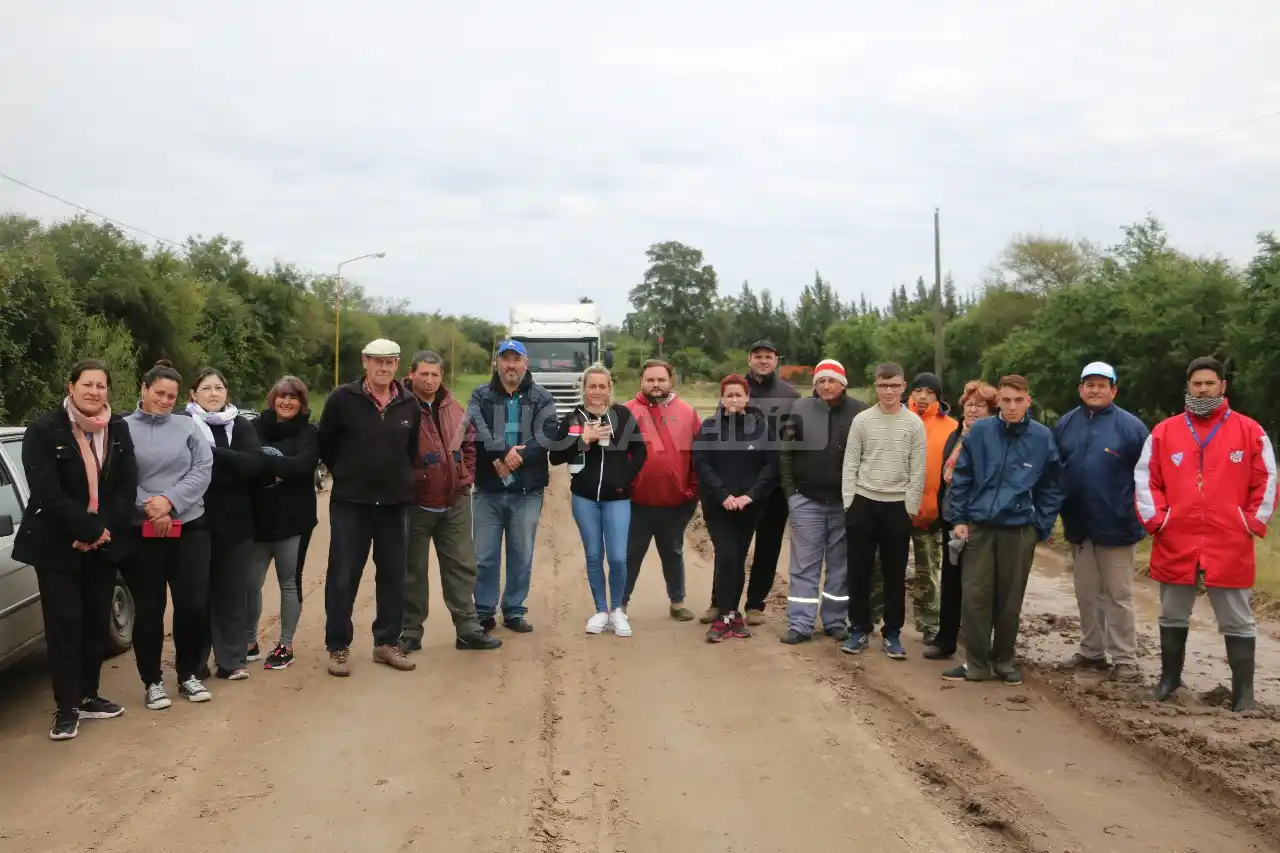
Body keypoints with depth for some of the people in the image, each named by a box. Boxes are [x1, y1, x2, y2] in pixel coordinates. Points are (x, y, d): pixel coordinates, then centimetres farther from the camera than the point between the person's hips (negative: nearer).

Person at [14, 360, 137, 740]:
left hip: (104, 544, 5)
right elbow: (48, 494, -19)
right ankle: (66, 708, 7)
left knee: (97, 622, 11)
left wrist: (104, 529, -15)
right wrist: (90, 530, -21)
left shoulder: (118, 429, 3)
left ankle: (88, 696, 24)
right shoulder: (43, 430, -11)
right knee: (64, 624, -3)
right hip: (57, 545, -5)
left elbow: (127, 487, -2)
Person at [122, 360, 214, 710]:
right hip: (140, 532, -2)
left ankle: (188, 675, 21)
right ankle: (152, 682, 19)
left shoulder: (188, 426, 5)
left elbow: (203, 469, -2)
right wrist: (149, 507, -14)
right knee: (149, 609, 5)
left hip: (189, 527, 2)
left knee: (194, 604, 2)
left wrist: (169, 500, -13)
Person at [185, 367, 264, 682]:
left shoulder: (241, 425, 6)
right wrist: (230, 463, -17)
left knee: (232, 590, 7)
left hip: (234, 521, 2)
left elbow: (256, 464, -9)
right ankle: (194, 662, 15)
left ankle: (232, 659, 15)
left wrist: (214, 453, -18)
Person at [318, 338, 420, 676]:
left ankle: (387, 642, 22)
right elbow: (325, 444, 2)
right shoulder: (342, 399, -8)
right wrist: (346, 475, 7)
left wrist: (401, 479, 11)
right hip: (350, 503, -3)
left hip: (395, 503, 3)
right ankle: (338, 647, 13)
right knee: (342, 577, 1)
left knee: (393, 576, 10)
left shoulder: (410, 404, 2)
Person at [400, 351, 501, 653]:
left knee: (462, 568, 9)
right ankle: (410, 632, 18)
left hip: (456, 503, 5)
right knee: (413, 571, 7)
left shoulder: (455, 409, 6)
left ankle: (468, 629, 17)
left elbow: (469, 444, 17)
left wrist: (467, 477, 8)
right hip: (415, 504, -5)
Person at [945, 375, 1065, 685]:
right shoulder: (980, 431, -3)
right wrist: (959, 518, 0)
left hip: (1019, 530, 0)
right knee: (976, 596, 1)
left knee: (1010, 601, 9)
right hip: (979, 526, 0)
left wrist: (1041, 527, 0)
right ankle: (976, 663, 11)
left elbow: (1052, 488, 4)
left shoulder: (1042, 437, -3)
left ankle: (1003, 661, 23)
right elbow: (961, 477, 4)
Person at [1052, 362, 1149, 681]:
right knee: (1087, 594, 14)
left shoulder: (1131, 426, -7)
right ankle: (1092, 651, 26)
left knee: (1118, 595, 3)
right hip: (1078, 525, 4)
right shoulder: (1065, 424, 5)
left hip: (1116, 525, -4)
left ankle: (1124, 659, 10)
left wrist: (1140, 516, -9)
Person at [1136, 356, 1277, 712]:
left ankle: (1243, 690, 15)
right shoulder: (1164, 431, 4)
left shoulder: (1250, 431, 1)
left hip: (1230, 546, -1)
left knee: (1237, 621, 6)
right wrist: (1155, 520, 0)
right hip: (1175, 544, 2)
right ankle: (1170, 677, 29)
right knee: (1172, 617, 14)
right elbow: (1145, 479, 7)